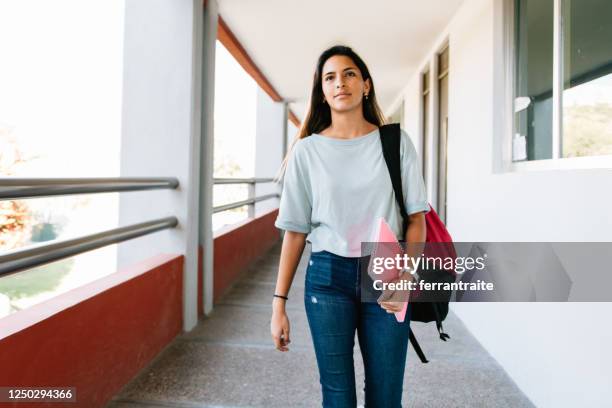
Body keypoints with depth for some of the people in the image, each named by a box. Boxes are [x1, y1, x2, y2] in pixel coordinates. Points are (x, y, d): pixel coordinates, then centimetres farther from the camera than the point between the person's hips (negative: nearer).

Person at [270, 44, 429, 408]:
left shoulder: (396, 142, 3)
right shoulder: (307, 150, 2)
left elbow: (417, 218, 1)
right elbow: (296, 230, 2)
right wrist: (279, 302, 0)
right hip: (328, 276, 0)